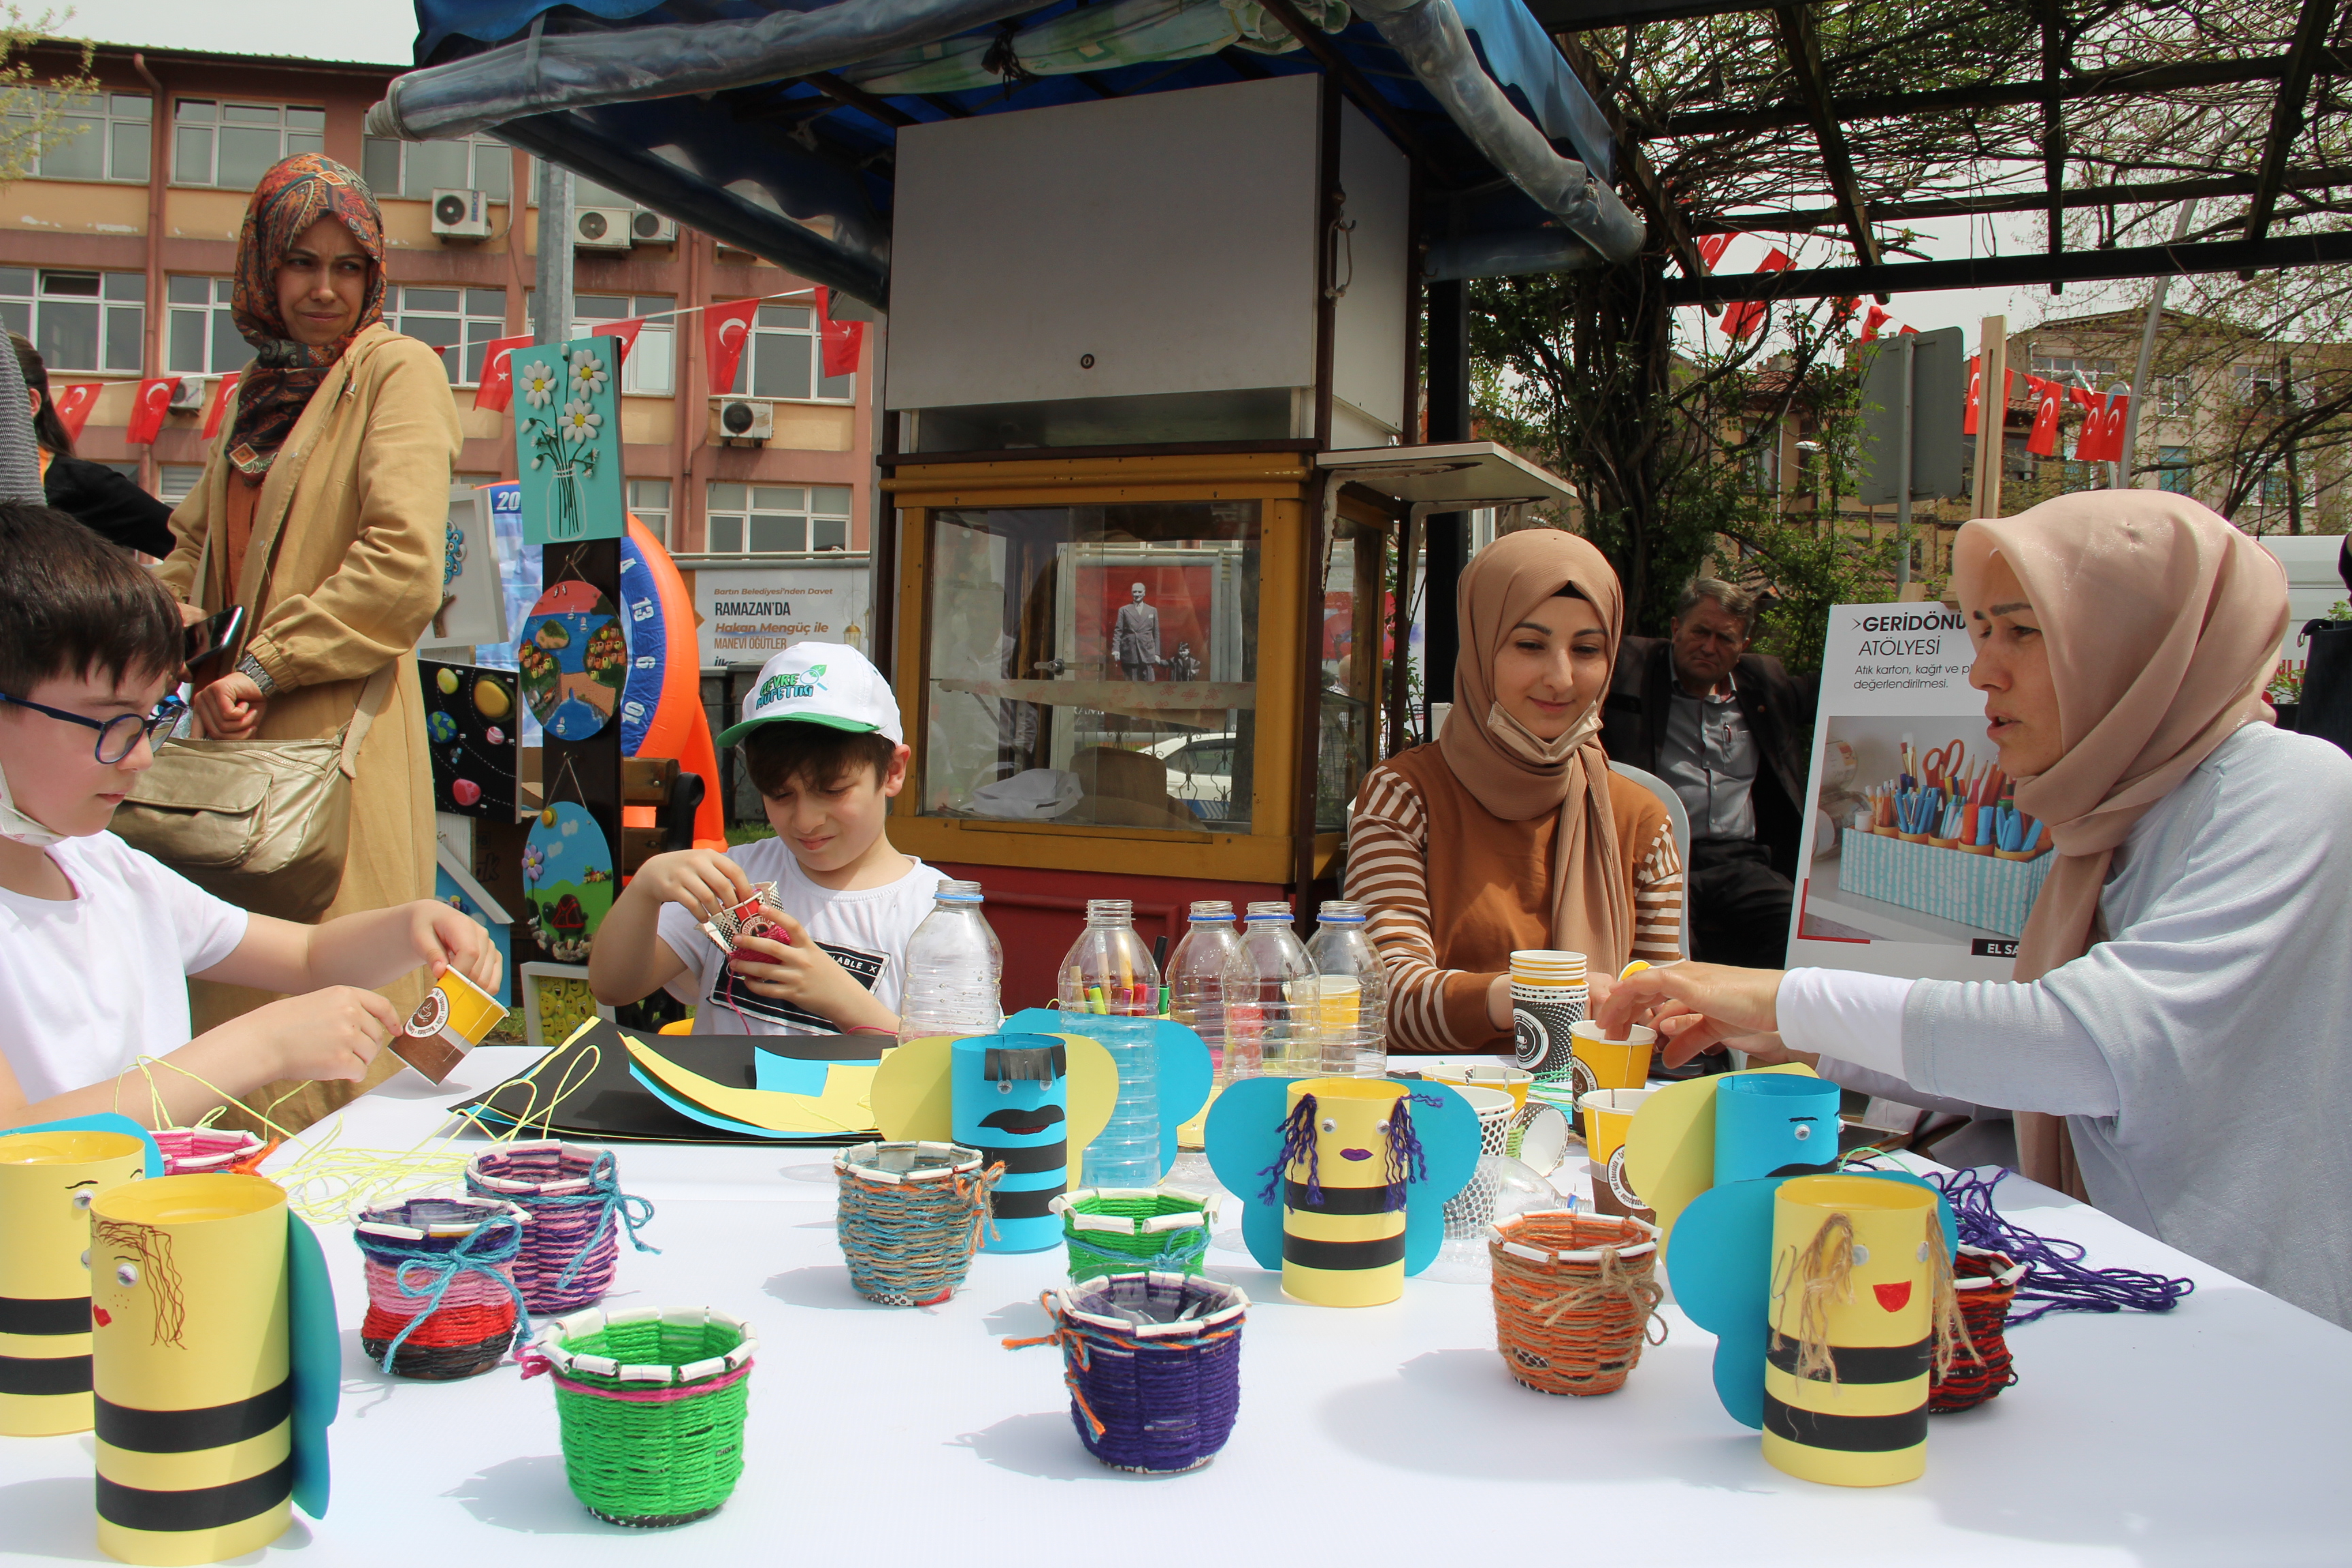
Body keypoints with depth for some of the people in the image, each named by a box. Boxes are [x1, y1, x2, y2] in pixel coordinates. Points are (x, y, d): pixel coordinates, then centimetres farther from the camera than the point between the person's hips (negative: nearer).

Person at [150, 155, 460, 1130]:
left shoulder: (398, 372, -4)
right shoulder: (264, 385, 20)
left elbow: (404, 569, -16)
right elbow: (198, 534, 28)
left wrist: (264, 664, -11)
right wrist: (174, 613, 6)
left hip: (337, 732, -7)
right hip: (240, 735, 7)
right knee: (231, 998, 8)